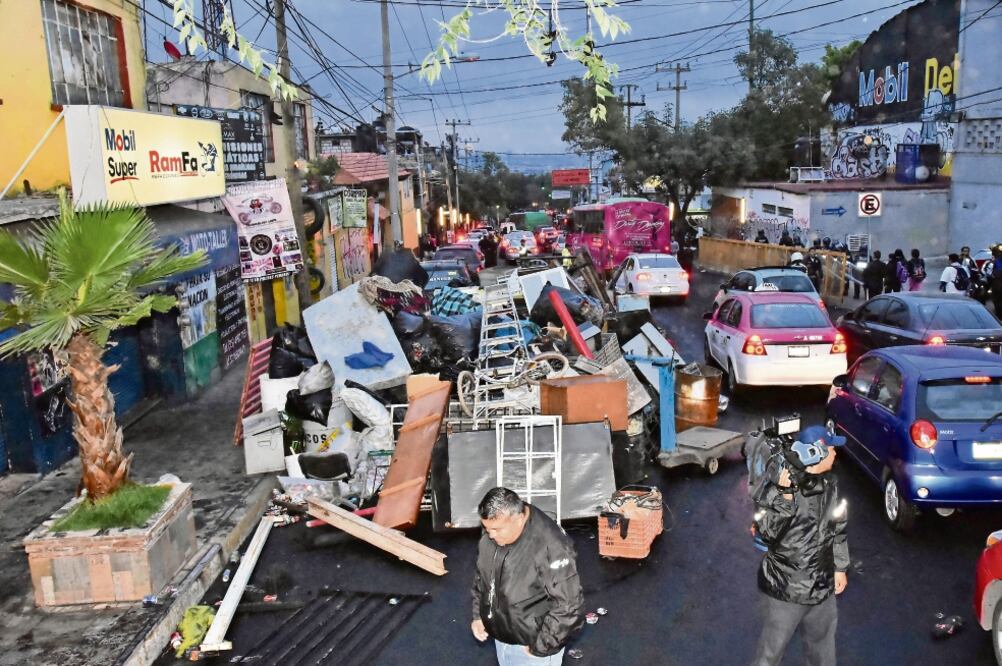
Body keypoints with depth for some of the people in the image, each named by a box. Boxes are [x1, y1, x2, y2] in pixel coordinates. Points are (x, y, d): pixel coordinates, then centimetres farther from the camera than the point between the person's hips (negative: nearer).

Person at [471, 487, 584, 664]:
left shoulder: (550, 547, -33)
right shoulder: (492, 534, -10)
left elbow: (569, 606, -28)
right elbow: (482, 574, 9)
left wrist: (541, 647, -22)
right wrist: (478, 615, 5)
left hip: (531, 642, -6)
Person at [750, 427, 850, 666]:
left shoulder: (830, 485, 0)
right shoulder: (779, 488, -21)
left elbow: (838, 529, 14)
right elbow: (768, 533, -30)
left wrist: (840, 567, 19)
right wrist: (785, 495, -38)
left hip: (822, 586, 6)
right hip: (784, 589, -6)